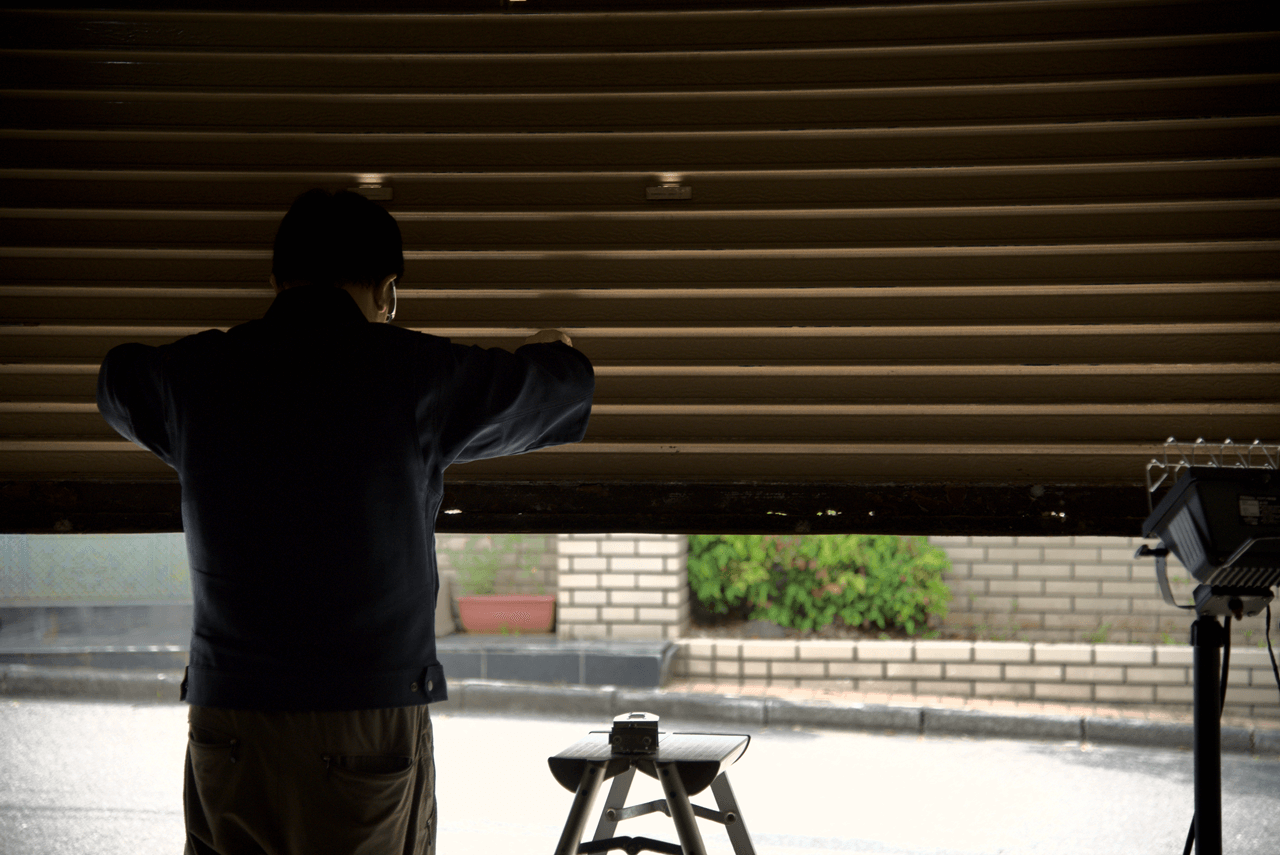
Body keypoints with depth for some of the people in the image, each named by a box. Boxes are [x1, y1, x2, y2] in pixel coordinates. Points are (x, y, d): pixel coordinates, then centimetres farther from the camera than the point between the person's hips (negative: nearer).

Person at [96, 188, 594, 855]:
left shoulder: (197, 373, 5)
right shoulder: (414, 374, -3)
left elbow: (118, 380, 30)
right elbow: (568, 386, 14)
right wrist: (551, 353, 38)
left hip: (226, 726, 3)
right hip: (370, 725, -3)